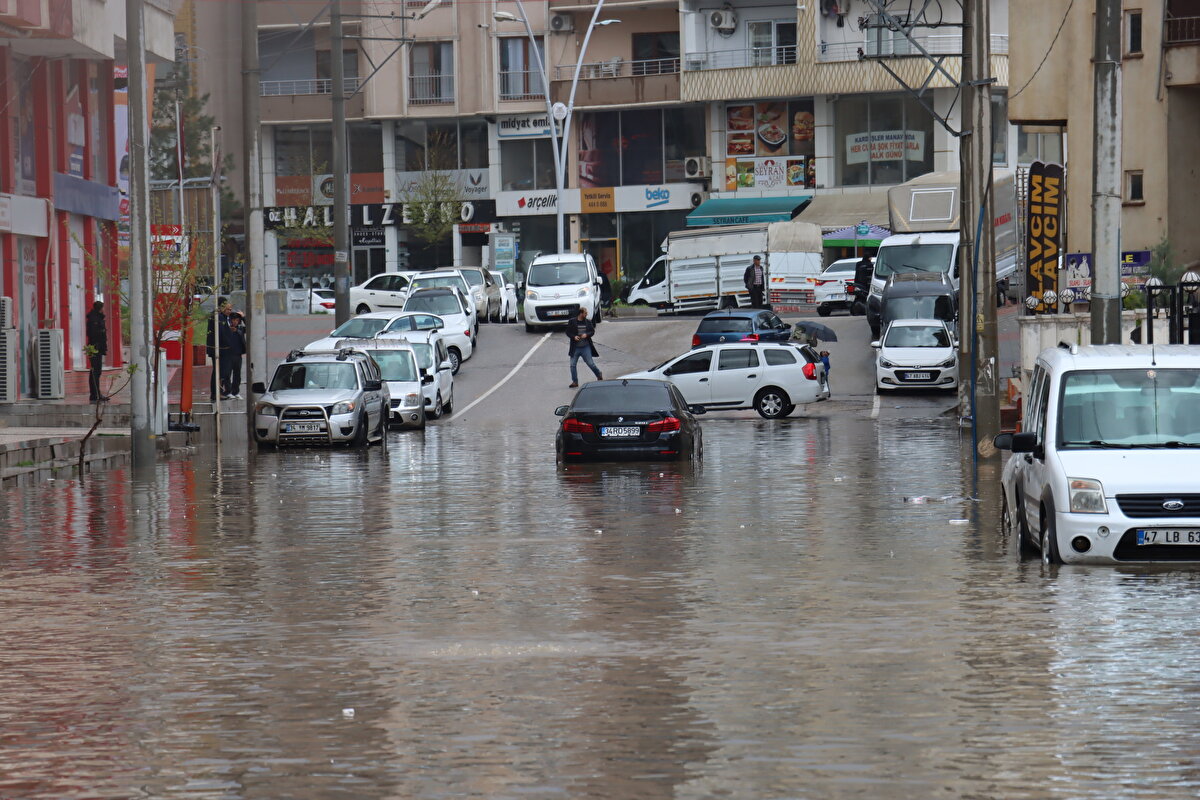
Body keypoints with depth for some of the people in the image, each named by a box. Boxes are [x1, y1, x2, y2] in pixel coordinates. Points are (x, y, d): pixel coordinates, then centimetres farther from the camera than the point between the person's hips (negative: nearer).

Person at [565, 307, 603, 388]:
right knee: (572, 365, 0)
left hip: (586, 347, 0)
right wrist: (573, 337, -17)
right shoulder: (572, 322, -3)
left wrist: (587, 334, -14)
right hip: (575, 347, 0)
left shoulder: (588, 322, 2)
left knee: (590, 363, 2)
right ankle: (575, 381, 11)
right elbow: (568, 332, 2)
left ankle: (599, 376, 24)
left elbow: (593, 331, 6)